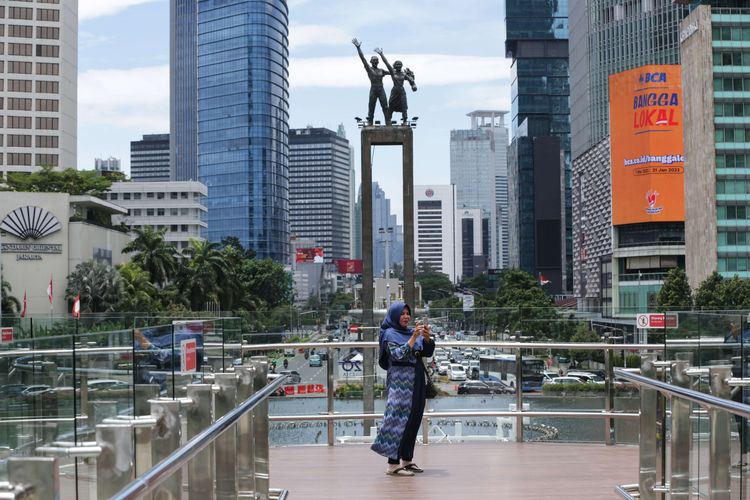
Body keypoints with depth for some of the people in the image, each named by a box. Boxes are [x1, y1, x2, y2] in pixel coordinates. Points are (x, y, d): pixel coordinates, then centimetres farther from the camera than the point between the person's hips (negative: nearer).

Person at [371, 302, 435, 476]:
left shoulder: (412, 332, 13)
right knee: (399, 419, -10)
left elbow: (428, 352, 7)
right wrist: (413, 337, -24)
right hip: (400, 382, -7)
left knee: (414, 420, 9)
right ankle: (393, 464, -11)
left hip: (416, 382, 8)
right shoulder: (390, 334, -6)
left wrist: (427, 338, -12)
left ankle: (407, 459, 17)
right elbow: (398, 355, -20)